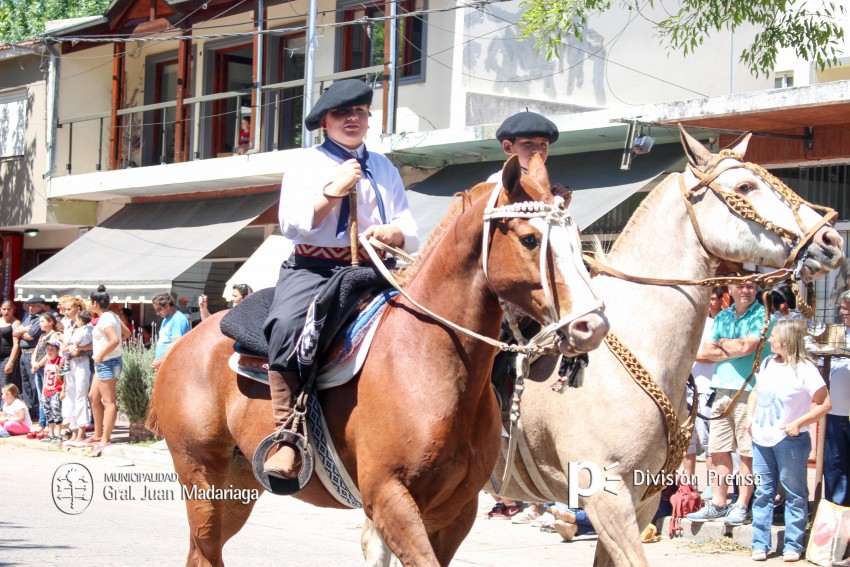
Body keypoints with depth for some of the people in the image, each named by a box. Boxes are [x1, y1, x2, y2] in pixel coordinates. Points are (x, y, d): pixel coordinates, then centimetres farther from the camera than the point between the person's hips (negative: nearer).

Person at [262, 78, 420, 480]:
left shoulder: (384, 169, 19)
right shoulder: (307, 164, 12)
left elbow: (411, 236, 14)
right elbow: (290, 223, -1)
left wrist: (392, 233, -9)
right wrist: (334, 190, -10)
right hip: (312, 269, -3)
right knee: (288, 325, -33)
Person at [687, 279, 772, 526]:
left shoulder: (762, 316, -3)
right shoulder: (722, 317, 15)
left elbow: (747, 346, -16)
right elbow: (707, 351, 7)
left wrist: (722, 344, 1)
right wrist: (735, 349, -7)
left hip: (749, 390, -6)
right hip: (722, 388, 6)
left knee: (747, 451, -2)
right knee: (719, 450, 9)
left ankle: (741, 506, 4)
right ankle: (718, 504, 16)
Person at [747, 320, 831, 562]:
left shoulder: (805, 369, -11)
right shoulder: (767, 364, 8)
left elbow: (824, 404, -11)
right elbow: (756, 392, 22)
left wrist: (798, 423, -17)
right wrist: (750, 417, 7)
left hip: (790, 440, -6)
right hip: (762, 439, 6)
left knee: (794, 494, 3)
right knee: (763, 492, 8)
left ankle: (793, 546, 8)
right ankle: (760, 544, 12)